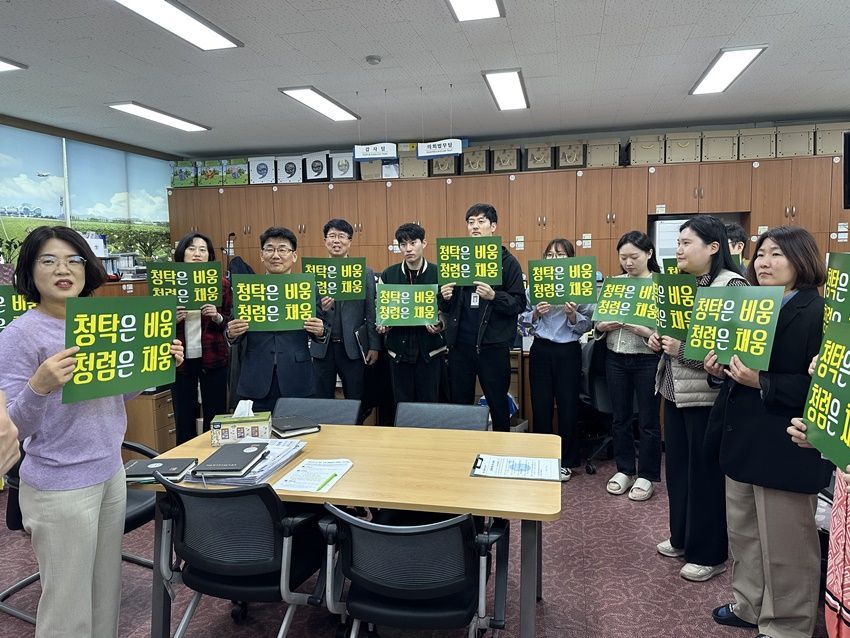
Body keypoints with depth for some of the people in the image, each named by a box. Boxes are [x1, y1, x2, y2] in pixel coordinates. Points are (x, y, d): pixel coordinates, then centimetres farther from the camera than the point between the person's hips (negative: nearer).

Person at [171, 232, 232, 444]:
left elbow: (231, 322, 6)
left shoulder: (221, 283, 2)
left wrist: (217, 317, -14)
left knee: (215, 419, 5)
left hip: (213, 359, 0)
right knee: (184, 421, 6)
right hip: (180, 360, 1)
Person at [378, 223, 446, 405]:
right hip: (399, 349, 2)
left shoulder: (438, 274, -1)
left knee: (429, 403, 5)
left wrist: (440, 324, -16)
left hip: (430, 349, -2)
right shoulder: (388, 275, 5)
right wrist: (381, 325, -10)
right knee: (402, 403, 9)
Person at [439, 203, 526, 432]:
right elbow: (446, 308, 14)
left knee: (498, 404, 8)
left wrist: (493, 296, -23)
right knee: (459, 404, 12)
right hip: (460, 343, 4)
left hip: (493, 344, -3)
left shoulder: (507, 261, -1)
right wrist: (444, 298, -7)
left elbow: (520, 304, -8)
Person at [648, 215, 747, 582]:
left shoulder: (731, 285, -14)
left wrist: (683, 349, -24)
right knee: (678, 466, 18)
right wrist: (658, 338, 3)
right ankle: (681, 538, 35)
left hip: (706, 395, -8)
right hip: (674, 390, 8)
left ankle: (709, 554, 22)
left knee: (705, 473, 5)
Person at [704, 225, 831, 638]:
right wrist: (721, 368, 0)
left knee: (783, 543, 6)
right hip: (744, 438, 8)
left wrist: (762, 383, -28)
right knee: (743, 531, 19)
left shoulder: (816, 313, -14)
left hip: (786, 447, -8)